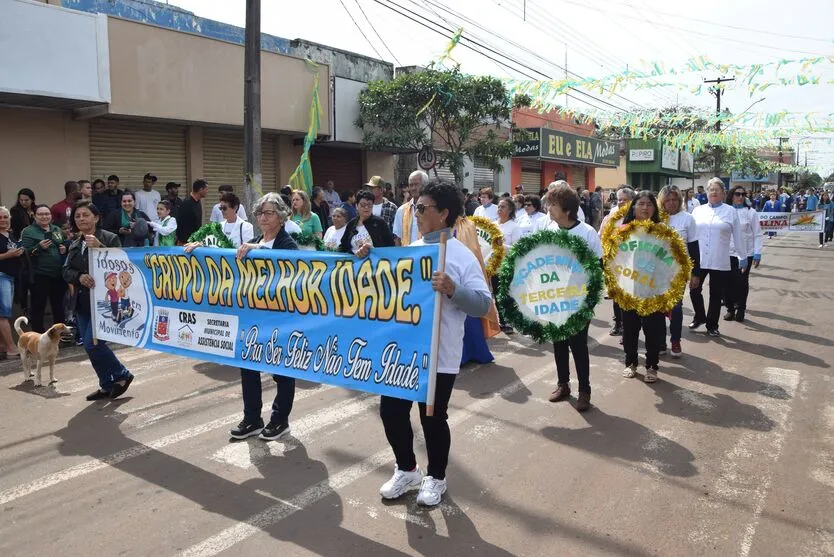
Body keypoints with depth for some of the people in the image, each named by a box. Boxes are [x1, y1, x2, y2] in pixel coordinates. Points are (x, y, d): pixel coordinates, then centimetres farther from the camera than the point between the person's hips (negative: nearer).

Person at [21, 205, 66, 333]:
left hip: (58, 274, 5)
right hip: (39, 275, -5)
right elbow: (25, 253, -10)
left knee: (58, 305, 16)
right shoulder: (29, 231, -3)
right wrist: (39, 247, -25)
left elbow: (64, 246, 25)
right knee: (38, 306, 0)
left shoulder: (57, 230, 14)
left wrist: (65, 249, 3)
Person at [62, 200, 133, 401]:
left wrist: (99, 247, -26)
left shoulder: (110, 238, -6)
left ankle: (121, 375, 9)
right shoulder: (75, 245, 13)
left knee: (93, 343, -12)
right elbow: (66, 271, 6)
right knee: (89, 345, 10)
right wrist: (80, 277, -16)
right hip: (82, 301, 7)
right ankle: (107, 385, 23)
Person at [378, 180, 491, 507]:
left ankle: (436, 478, 32)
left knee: (433, 419, 8)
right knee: (391, 411, 12)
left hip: (439, 356, -6)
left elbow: (483, 304, -16)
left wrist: (453, 290, -32)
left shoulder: (462, 256, -11)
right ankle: (406, 470, 35)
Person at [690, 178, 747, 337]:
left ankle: (712, 325, 22)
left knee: (716, 295, 8)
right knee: (694, 290, 4)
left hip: (720, 262, -1)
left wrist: (743, 257, 5)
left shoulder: (731, 212, 3)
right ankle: (700, 317, 29)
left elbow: (738, 236, 5)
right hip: (698, 260, 1)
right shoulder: (698, 210, 7)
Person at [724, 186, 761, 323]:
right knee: (728, 282, 2)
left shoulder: (751, 212, 1)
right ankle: (730, 309, 17)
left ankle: (741, 310, 19)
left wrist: (757, 254, -7)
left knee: (742, 282, 6)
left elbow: (757, 234, 0)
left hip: (745, 253, -1)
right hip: (728, 253, 1)